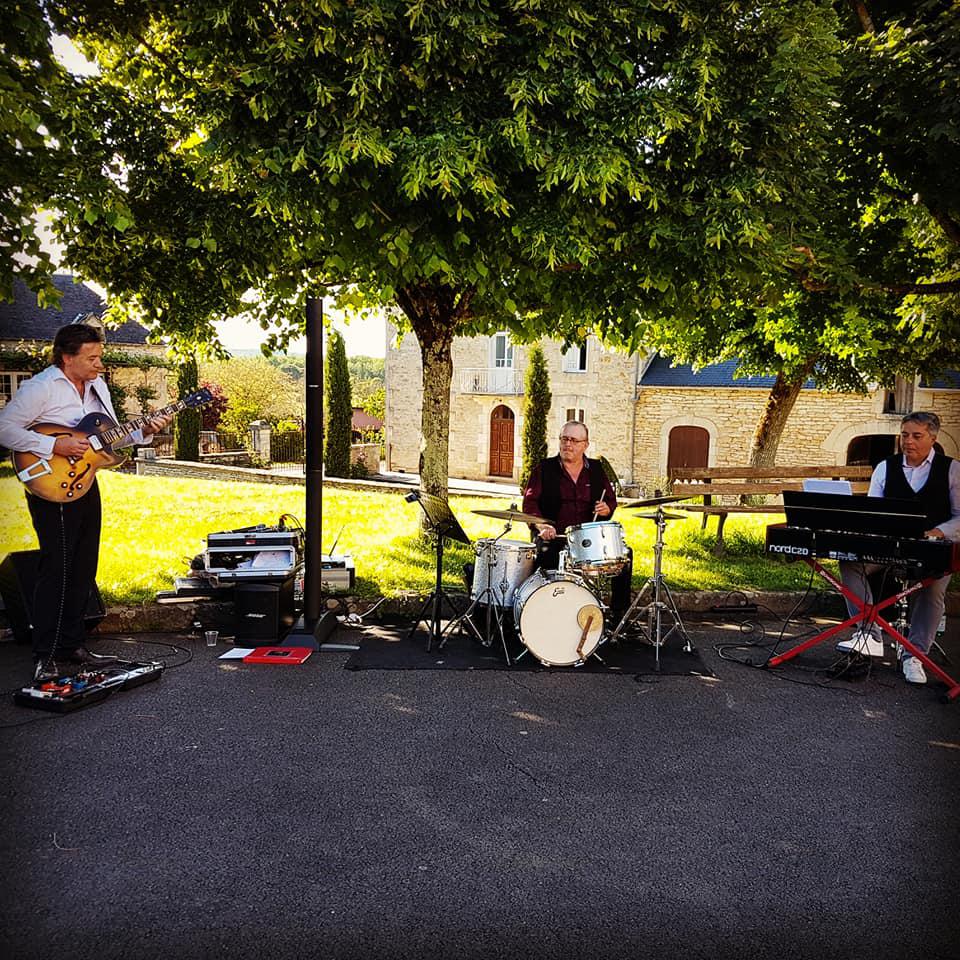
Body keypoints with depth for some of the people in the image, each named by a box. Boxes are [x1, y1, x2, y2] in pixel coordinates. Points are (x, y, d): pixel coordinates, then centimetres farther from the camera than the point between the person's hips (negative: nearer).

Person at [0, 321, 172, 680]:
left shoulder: (98, 385, 12)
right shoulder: (40, 387, -12)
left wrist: (143, 432, 0)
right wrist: (53, 446, -23)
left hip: (86, 486, 8)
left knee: (83, 570, 12)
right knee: (57, 569, -8)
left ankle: (71, 644, 24)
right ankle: (45, 656, 2)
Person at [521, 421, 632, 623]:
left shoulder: (596, 469, 14)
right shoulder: (544, 469, 4)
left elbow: (611, 500, 17)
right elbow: (530, 502, -4)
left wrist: (606, 508, -8)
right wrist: (541, 525, -22)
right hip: (553, 536, -3)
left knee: (624, 553, -13)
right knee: (546, 554, -35)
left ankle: (619, 614, 0)